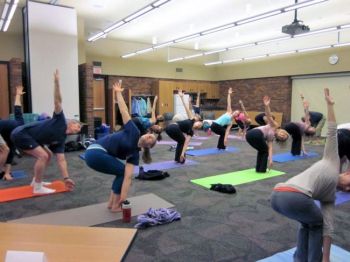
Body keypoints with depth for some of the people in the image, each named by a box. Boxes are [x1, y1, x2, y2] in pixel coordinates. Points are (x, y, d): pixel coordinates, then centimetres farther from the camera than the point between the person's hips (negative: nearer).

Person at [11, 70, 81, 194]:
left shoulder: (61, 139, 9)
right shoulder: (60, 121, -10)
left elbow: (61, 160, 5)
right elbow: (57, 101, -18)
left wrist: (66, 178, -3)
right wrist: (56, 82, -27)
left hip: (28, 137, 10)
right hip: (21, 134, -10)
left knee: (48, 155, 15)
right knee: (43, 156, -16)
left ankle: (36, 181, 26)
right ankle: (37, 187, -4)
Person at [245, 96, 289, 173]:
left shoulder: (271, 138, 30)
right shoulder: (274, 126, 14)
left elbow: (270, 148, 18)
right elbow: (268, 115, 2)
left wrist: (270, 159, 6)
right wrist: (266, 106, -14)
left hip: (249, 134, 9)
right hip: (257, 134, -9)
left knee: (262, 150, 28)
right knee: (265, 151, 14)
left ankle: (258, 168, 29)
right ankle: (262, 169, 16)